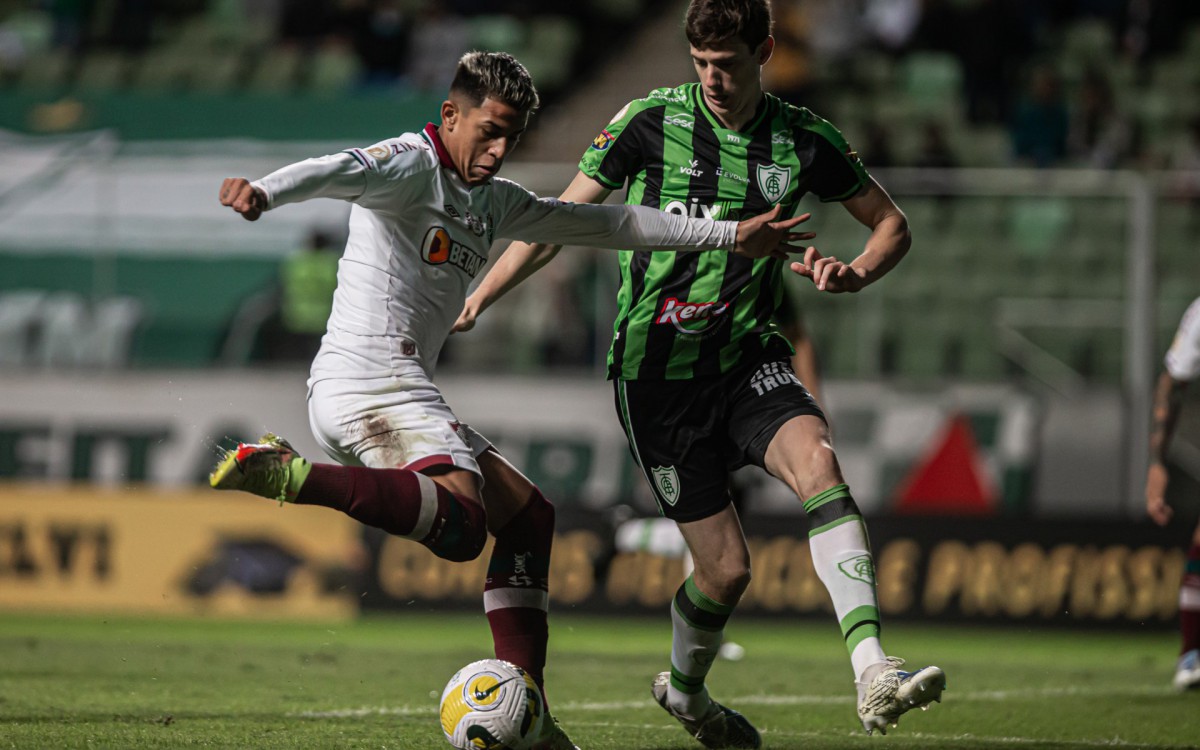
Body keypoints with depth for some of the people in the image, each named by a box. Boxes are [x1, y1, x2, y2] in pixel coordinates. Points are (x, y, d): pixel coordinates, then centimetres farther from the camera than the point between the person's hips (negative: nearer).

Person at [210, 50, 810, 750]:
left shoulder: (494, 201, 22)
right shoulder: (409, 167, -5)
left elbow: (603, 222, 28)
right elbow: (340, 171, -27)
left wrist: (729, 236, 28)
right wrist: (265, 191, -50)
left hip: (401, 390, 10)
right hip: (369, 376, -10)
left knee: (527, 514, 14)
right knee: (459, 525, -30)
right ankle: (291, 477, -34)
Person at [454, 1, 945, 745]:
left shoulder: (805, 140, 0)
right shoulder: (650, 121, -5)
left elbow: (893, 224, 12)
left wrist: (854, 274, -9)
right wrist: (476, 298, -2)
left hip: (747, 357, 2)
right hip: (657, 370, -2)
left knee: (817, 461, -29)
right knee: (727, 568, -5)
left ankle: (872, 671, -38)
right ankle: (686, 687, 29)